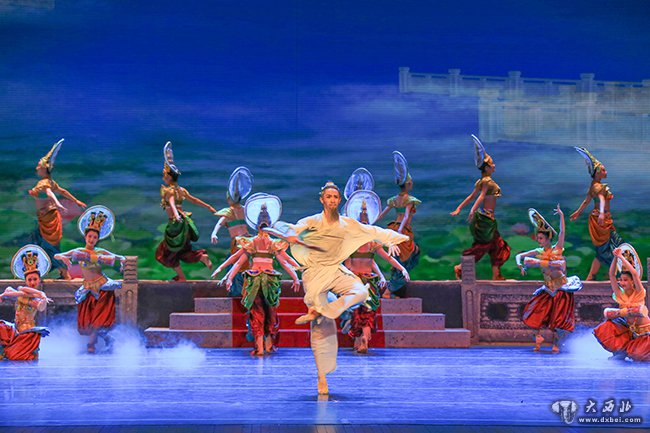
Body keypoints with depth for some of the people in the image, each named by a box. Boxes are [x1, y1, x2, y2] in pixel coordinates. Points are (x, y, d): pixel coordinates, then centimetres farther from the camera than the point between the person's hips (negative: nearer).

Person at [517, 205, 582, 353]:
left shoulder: (557, 249, -6)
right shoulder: (538, 252, 4)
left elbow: (562, 232, -17)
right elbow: (520, 256, 9)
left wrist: (561, 216, -24)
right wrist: (520, 264, -10)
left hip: (562, 288, -4)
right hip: (548, 289, 4)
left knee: (560, 317, -4)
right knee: (535, 312, -4)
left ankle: (556, 344, 9)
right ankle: (538, 338, 9)